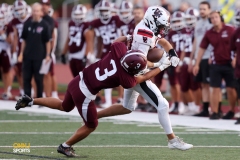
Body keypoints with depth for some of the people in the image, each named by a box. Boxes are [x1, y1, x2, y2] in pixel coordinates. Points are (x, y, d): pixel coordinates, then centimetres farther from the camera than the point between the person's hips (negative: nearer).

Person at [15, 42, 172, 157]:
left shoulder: (119, 50, -12)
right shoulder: (126, 79, -21)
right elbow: (142, 78, 0)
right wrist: (161, 67, 8)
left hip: (77, 81, 7)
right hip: (84, 94, -7)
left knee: (64, 107, 35)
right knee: (91, 125, 16)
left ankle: (30, 101, 33)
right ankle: (65, 147, 30)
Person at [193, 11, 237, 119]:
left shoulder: (230, 30, -6)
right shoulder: (209, 33, 2)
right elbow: (202, 48, 7)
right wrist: (197, 64, 5)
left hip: (229, 64, -2)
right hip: (216, 65, 2)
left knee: (231, 89, 4)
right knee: (215, 89, 1)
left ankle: (232, 112, 18)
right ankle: (214, 112, 5)